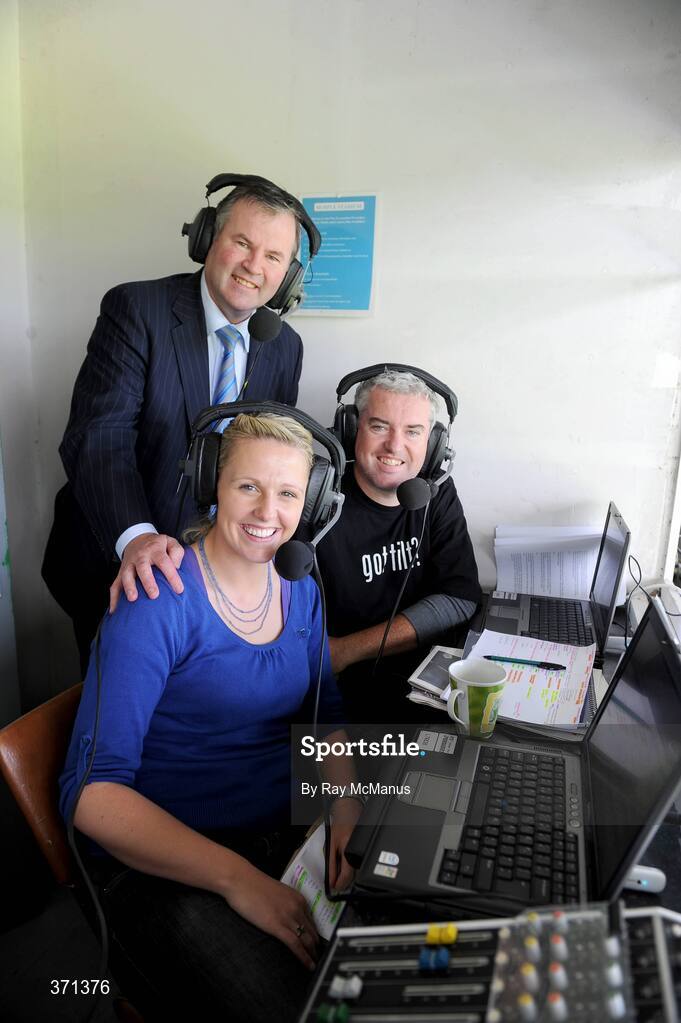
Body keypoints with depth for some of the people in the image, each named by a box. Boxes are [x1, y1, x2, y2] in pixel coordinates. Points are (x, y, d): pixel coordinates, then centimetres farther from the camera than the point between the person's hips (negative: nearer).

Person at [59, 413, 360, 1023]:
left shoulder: (301, 589, 3)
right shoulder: (158, 604, -18)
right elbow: (92, 790, -20)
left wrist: (346, 809, -8)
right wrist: (238, 879, -27)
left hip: (291, 831, 6)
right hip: (168, 863, -5)